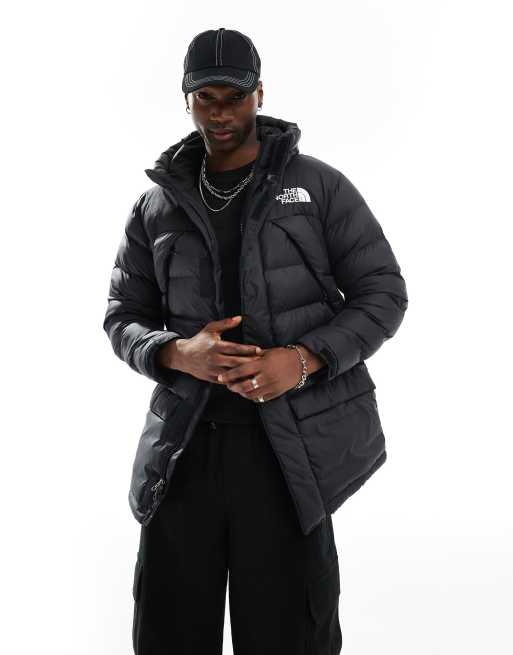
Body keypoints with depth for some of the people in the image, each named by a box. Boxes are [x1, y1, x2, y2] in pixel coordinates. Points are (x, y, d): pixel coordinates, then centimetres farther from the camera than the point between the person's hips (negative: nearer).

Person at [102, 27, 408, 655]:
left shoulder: (318, 186, 3)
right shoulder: (156, 204, 10)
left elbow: (383, 292, 2)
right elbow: (123, 317, 12)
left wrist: (304, 357, -14)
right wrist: (176, 352, -11)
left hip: (291, 443, -2)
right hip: (183, 446, 3)